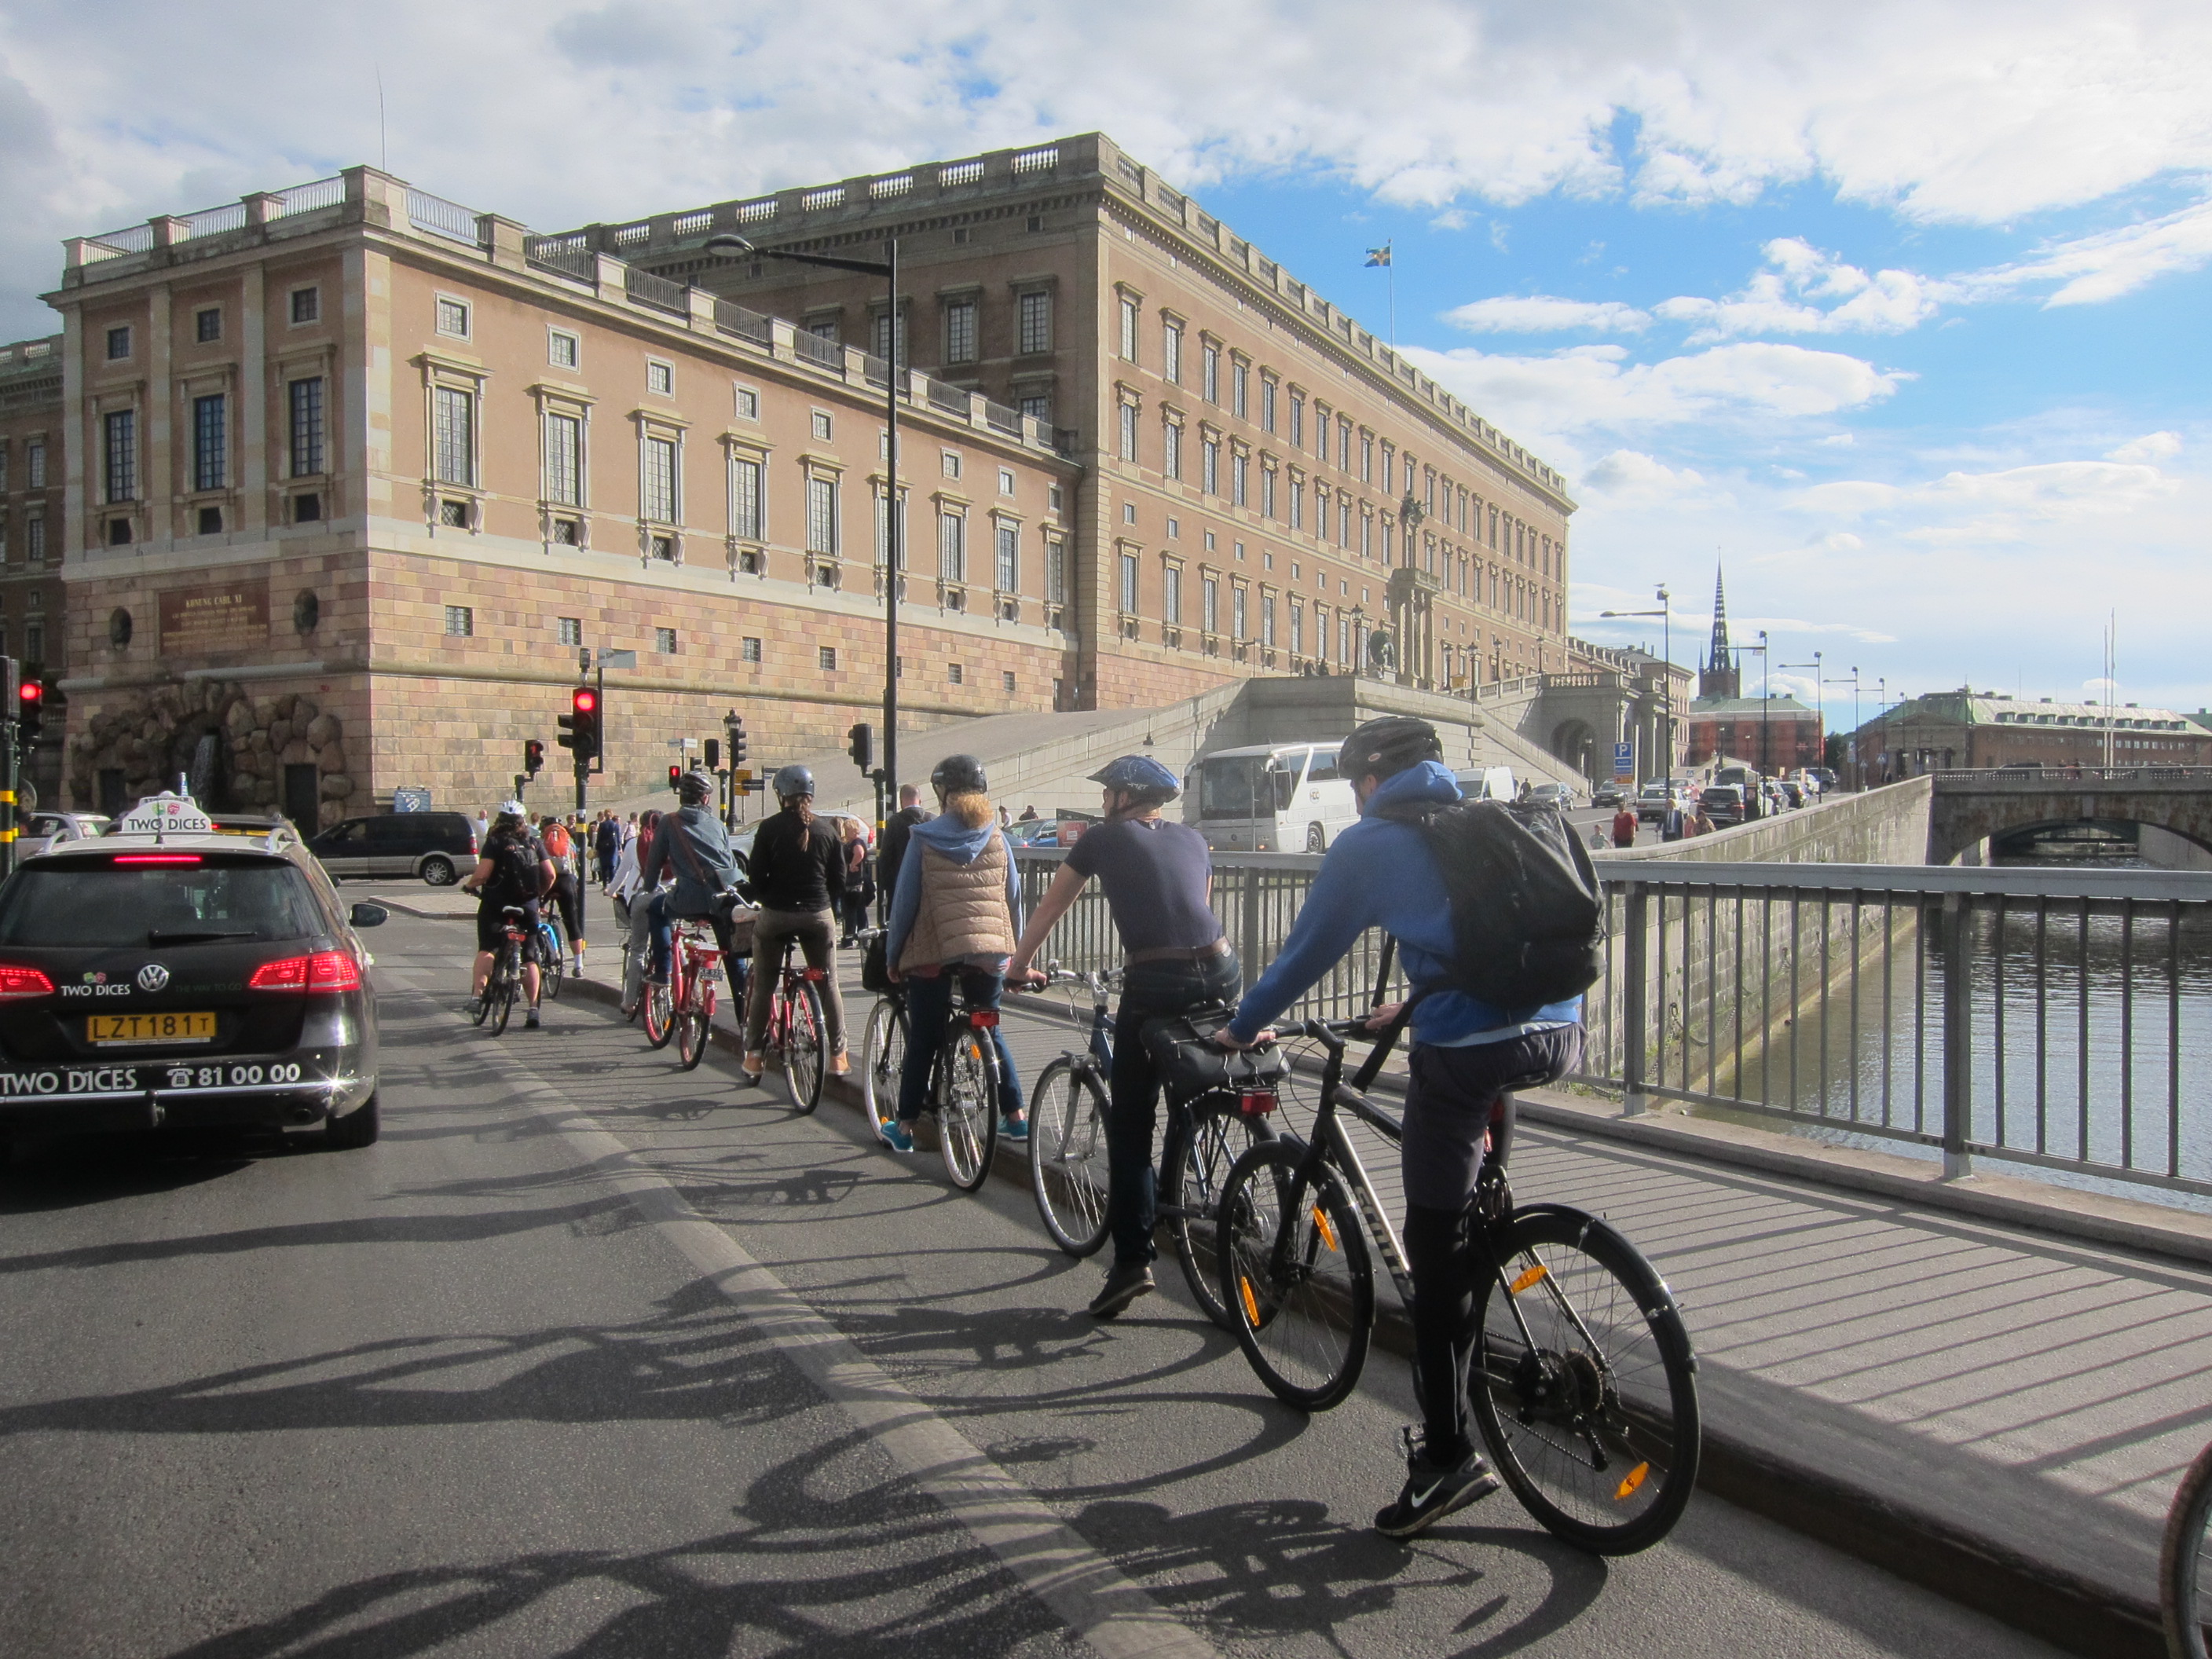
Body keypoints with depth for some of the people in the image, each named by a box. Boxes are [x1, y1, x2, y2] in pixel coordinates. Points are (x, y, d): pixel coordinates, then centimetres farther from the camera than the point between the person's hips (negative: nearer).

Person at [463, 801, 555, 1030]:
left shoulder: (495, 842, -5)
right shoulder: (534, 842, 6)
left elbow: (482, 873, -16)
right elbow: (550, 875, 1)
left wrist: (468, 885, 4)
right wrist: (540, 893, 18)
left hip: (496, 906, -3)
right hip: (528, 907, 3)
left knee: (486, 949, 9)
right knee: (528, 959, 7)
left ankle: (477, 994, -9)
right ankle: (533, 1009, 4)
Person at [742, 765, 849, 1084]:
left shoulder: (769, 829, -5)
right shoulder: (826, 831, 2)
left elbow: (757, 876, -5)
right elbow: (838, 876, 5)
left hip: (775, 914, -1)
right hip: (818, 915, 2)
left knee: (763, 985, 11)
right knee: (828, 983, 10)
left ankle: (754, 1055, 13)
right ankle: (837, 1054, 11)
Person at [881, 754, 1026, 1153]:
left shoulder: (924, 839, -4)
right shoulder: (997, 838, 3)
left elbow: (905, 900, -2)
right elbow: (1014, 896, 8)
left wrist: (892, 956, 7)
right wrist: (1014, 951, 20)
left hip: (933, 952, -2)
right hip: (989, 952, 3)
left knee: (922, 1038, 9)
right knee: (990, 1031, 19)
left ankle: (905, 1126, 17)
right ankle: (1015, 1116, 18)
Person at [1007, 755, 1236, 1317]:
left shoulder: (1104, 838, 12)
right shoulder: (1192, 839, 22)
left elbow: (1050, 907, 19)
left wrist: (1018, 965, 32)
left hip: (1154, 984, -4)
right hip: (1220, 974, 4)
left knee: (1130, 1124, 4)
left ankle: (1132, 1259, -1)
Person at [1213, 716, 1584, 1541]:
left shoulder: (1368, 843, 7)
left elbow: (1307, 951, 13)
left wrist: (1242, 1028, 28)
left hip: (1465, 1047, -6)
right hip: (1560, 1035, 6)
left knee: (1436, 1250, 5)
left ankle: (1448, 1453, 8)